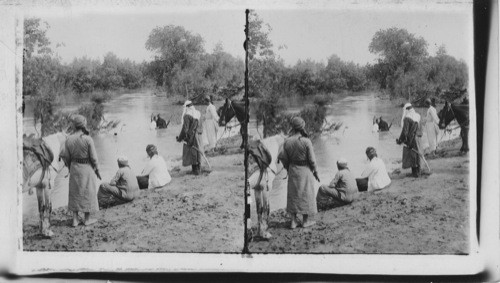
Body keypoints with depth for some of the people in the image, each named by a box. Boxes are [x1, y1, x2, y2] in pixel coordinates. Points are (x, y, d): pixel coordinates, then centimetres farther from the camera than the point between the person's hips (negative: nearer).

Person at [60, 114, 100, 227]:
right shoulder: (88, 139, -16)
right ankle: (87, 219, 19)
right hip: (87, 167, -3)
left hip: (74, 167, 4)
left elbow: (65, 156, 1)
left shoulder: (69, 139, -5)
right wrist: (97, 170, 0)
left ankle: (75, 220, 15)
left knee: (75, 193, 14)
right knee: (88, 192, 10)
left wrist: (70, 168, 16)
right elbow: (93, 157, -13)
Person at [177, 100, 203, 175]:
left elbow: (185, 129, -18)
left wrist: (180, 138, -10)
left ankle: (196, 170, 8)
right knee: (197, 151, 16)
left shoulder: (187, 115, -17)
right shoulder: (197, 113, 4)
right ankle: (199, 168, 25)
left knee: (192, 153, 3)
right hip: (198, 135, 7)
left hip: (191, 136, -7)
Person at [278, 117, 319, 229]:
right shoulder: (306, 141, -18)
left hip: (293, 169, 4)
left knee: (293, 194, 13)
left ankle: (293, 221, 15)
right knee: (306, 194, 10)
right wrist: (315, 171, 0)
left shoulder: (287, 141, -6)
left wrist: (288, 168, 13)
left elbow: (282, 157, -2)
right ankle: (306, 220, 18)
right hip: (305, 169, -4)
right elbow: (312, 159, -14)